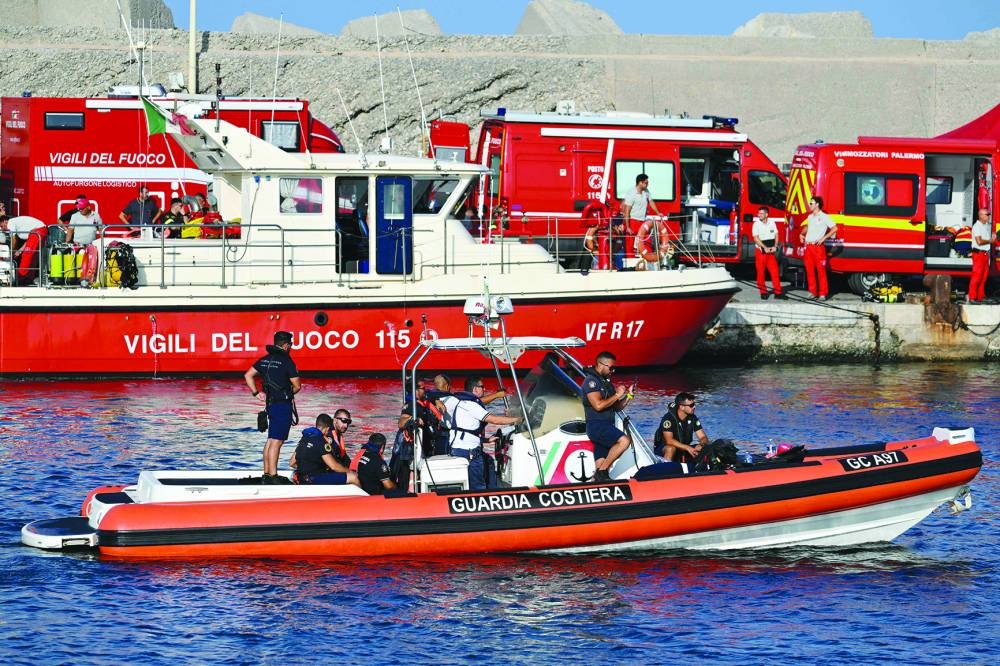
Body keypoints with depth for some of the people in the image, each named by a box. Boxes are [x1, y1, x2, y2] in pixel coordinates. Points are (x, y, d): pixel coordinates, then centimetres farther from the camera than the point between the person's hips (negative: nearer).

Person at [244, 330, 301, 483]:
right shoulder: (286, 361, -13)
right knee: (276, 441, -8)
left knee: (271, 440, 15)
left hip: (270, 403, 8)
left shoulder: (265, 360, 9)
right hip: (283, 404, -8)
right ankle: (272, 476, -10)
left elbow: (248, 375, 11)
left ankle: (267, 474, 19)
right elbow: (297, 386, -12)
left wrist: (256, 393, 11)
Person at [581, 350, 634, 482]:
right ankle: (602, 471, -21)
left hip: (606, 427, 9)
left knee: (601, 464, 5)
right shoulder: (591, 381, -7)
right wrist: (617, 395, -11)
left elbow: (618, 406, 22)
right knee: (624, 440, -26)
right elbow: (598, 405, -19)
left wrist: (628, 395, 6)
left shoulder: (607, 382, 21)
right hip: (596, 425, -9)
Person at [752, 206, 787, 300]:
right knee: (761, 273, 0)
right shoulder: (756, 224, -4)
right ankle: (763, 293, 7)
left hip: (771, 252, 2)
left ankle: (778, 292, -1)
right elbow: (756, 238, -11)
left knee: (775, 272, -2)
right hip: (761, 252, -2)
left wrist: (775, 246, -8)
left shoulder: (772, 223, 6)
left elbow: (776, 235, 8)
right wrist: (765, 248, -18)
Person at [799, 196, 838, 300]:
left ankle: (823, 293, -6)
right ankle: (812, 292, 11)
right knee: (809, 270, 5)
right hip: (808, 246, 7)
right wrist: (802, 234, 17)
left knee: (821, 270, -7)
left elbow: (834, 228, -10)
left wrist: (824, 238, -14)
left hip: (818, 246, -7)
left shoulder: (824, 217, -4)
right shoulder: (810, 217, 17)